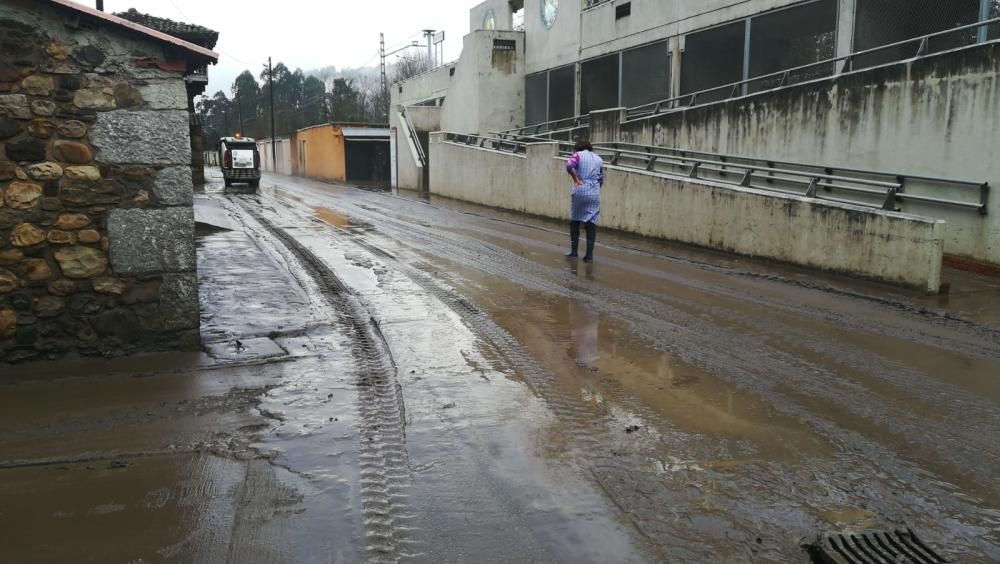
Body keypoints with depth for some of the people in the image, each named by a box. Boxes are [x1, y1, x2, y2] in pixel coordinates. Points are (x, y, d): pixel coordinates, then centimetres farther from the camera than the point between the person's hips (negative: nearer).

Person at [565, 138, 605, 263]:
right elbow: (601, 180, 15)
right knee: (591, 223, 2)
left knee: (575, 221, 13)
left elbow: (569, 165, -17)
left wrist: (575, 179, -7)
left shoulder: (578, 155, 3)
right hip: (595, 193, 3)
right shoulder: (599, 159, 16)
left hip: (580, 191, -3)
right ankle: (589, 255, 0)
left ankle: (574, 251, 15)